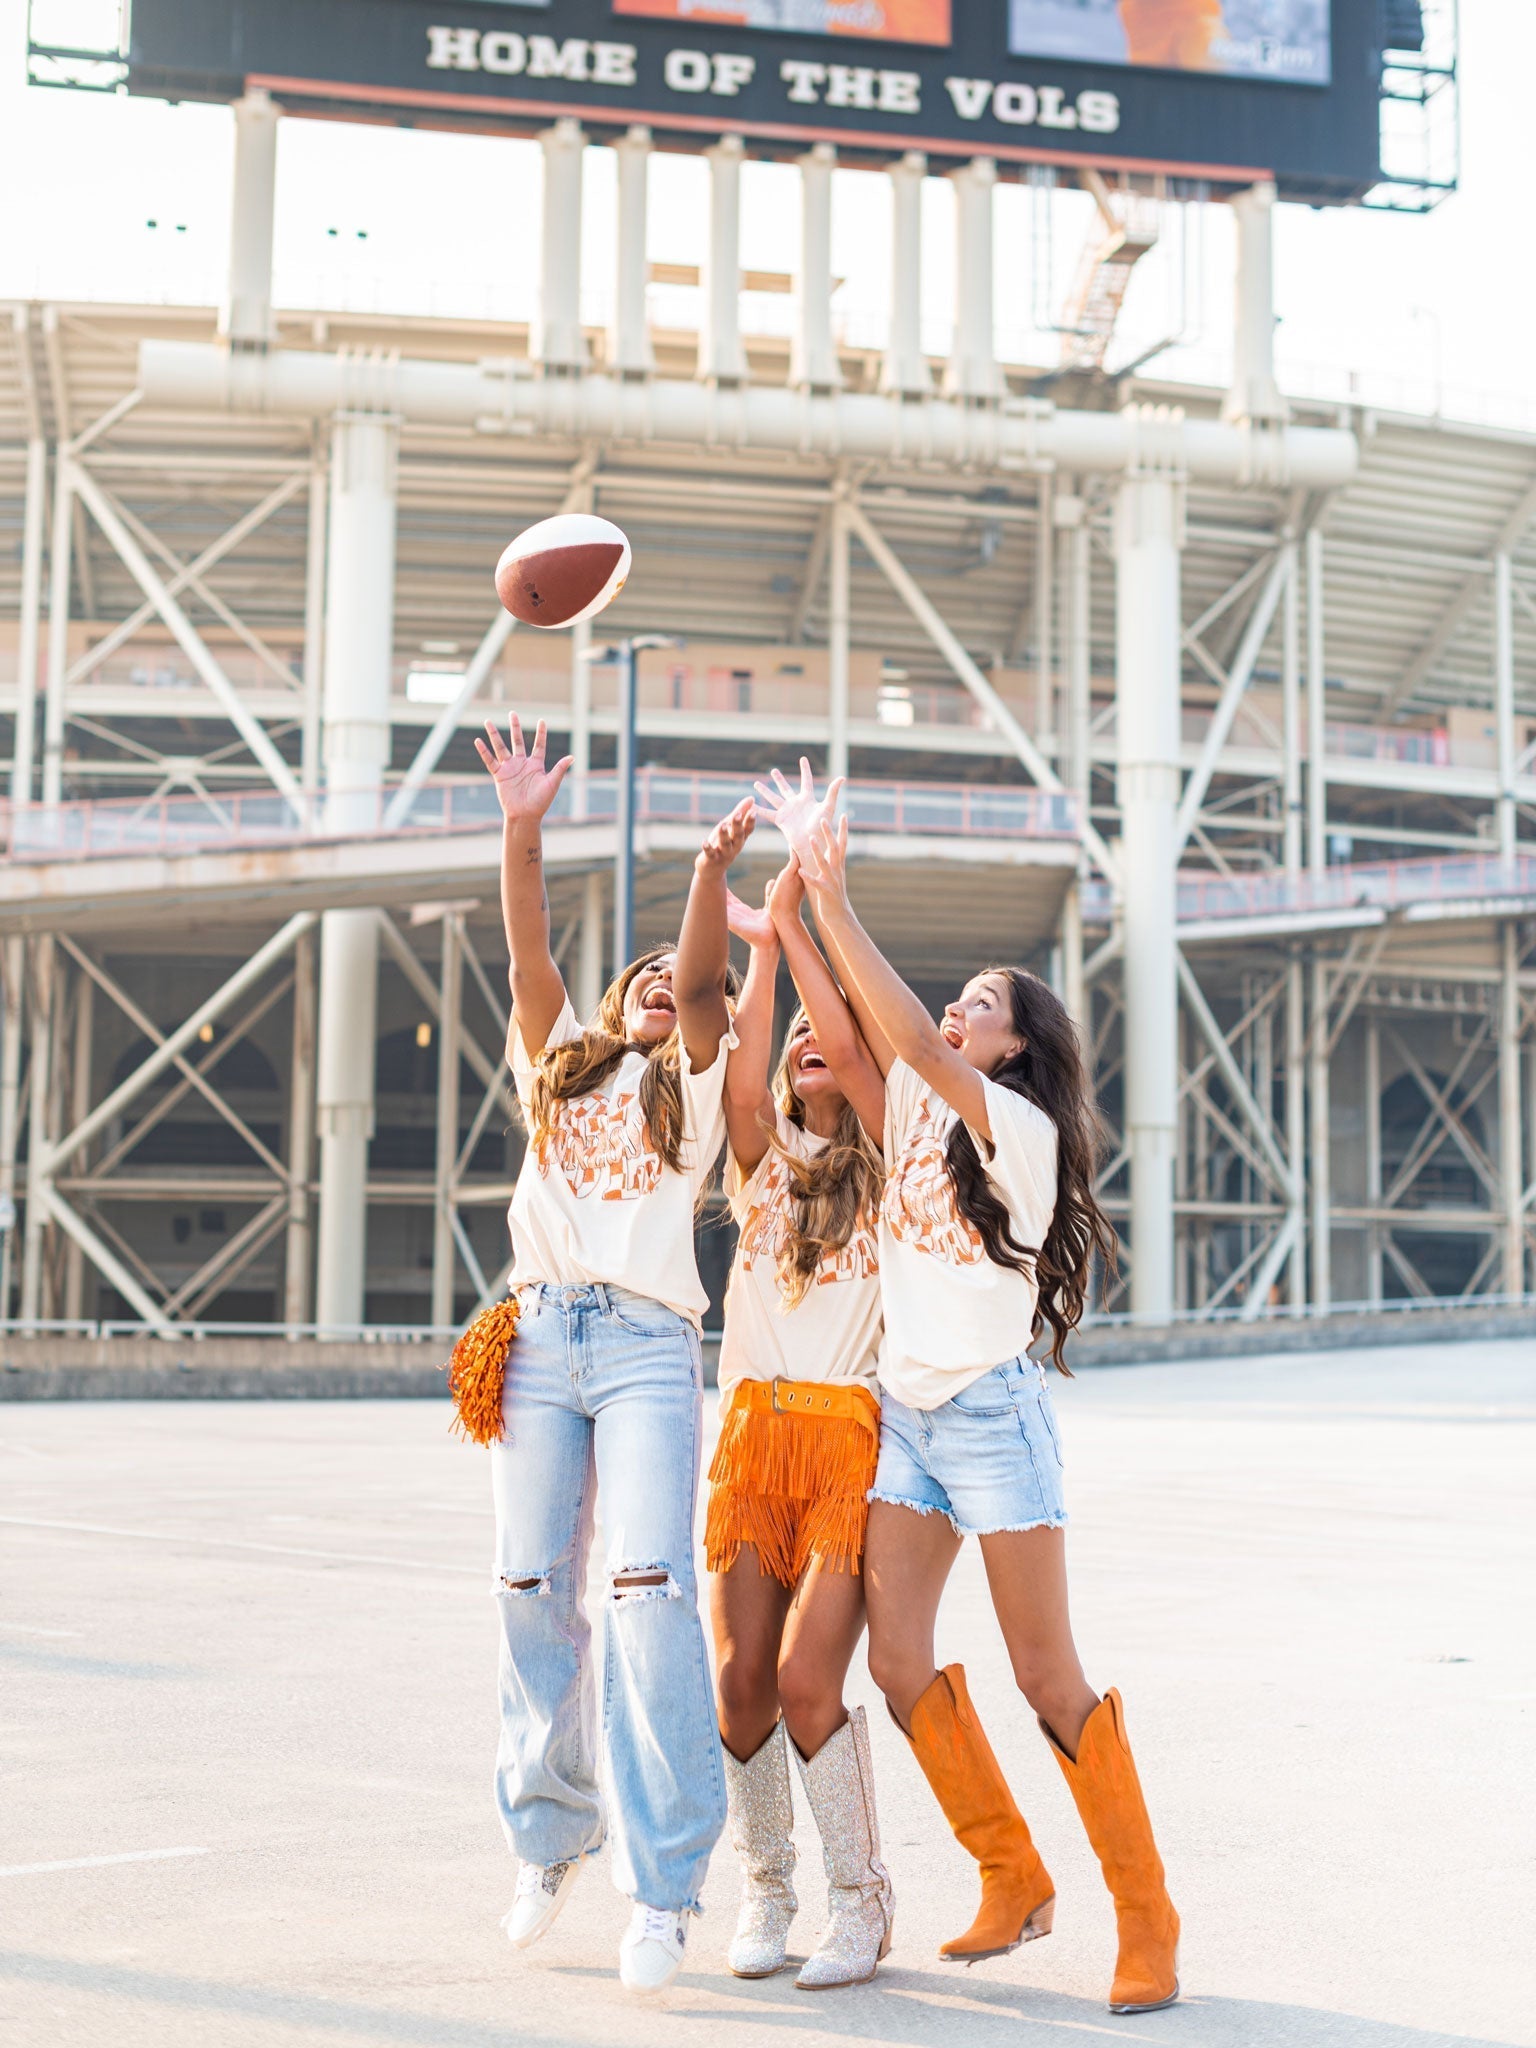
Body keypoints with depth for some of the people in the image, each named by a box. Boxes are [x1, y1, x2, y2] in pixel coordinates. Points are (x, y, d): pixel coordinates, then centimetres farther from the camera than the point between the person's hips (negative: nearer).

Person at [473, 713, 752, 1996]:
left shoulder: (695, 1085, 14)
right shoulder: (559, 1067, 20)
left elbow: (703, 984, -4)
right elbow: (531, 957, 6)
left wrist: (714, 872, -18)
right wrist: (523, 830, -6)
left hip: (647, 1346, -3)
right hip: (540, 1337, 3)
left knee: (650, 1591, -15)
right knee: (534, 1593, 5)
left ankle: (664, 1889, -14)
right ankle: (550, 1836, 23)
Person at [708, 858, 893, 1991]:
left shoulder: (886, 1160, 7)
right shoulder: (764, 1159, 16)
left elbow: (854, 1050, -10)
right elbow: (745, 1078, -6)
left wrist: (797, 917, -7)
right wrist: (763, 945, -11)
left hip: (851, 1437, -3)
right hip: (753, 1430, 3)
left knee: (808, 1678, -13)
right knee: (742, 1675, -3)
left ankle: (862, 1902, 4)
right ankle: (766, 1887, 18)